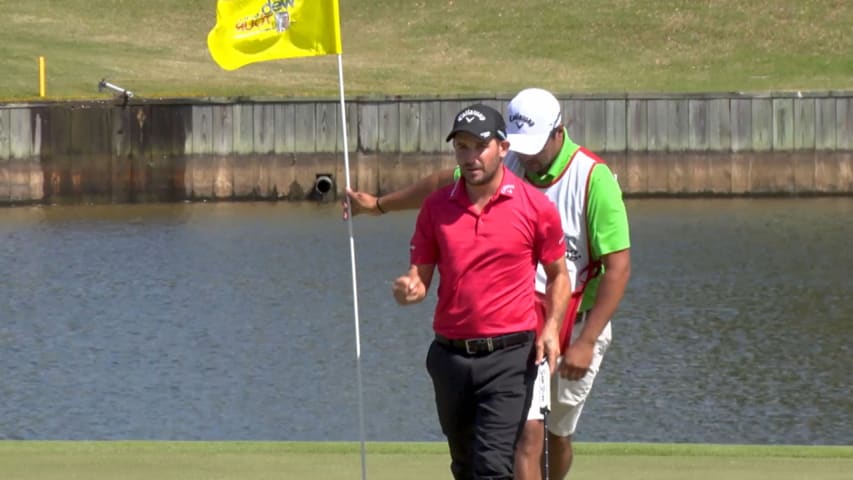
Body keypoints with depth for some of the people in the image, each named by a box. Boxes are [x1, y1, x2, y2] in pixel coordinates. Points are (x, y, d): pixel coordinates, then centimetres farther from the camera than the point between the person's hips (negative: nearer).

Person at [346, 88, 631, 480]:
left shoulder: (593, 179, -17)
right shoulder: (508, 165, -2)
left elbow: (618, 267, -19)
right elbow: (443, 182, 18)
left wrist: (585, 342, -23)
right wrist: (379, 205, 28)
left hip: (576, 328, -3)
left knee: (558, 434, 13)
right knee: (527, 433, -10)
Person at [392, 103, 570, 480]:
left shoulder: (535, 206, -3)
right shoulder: (436, 206, 5)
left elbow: (558, 275, 7)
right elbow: (420, 276, 6)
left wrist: (551, 328, -8)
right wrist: (409, 289, -18)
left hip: (509, 355, -4)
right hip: (450, 356, 4)